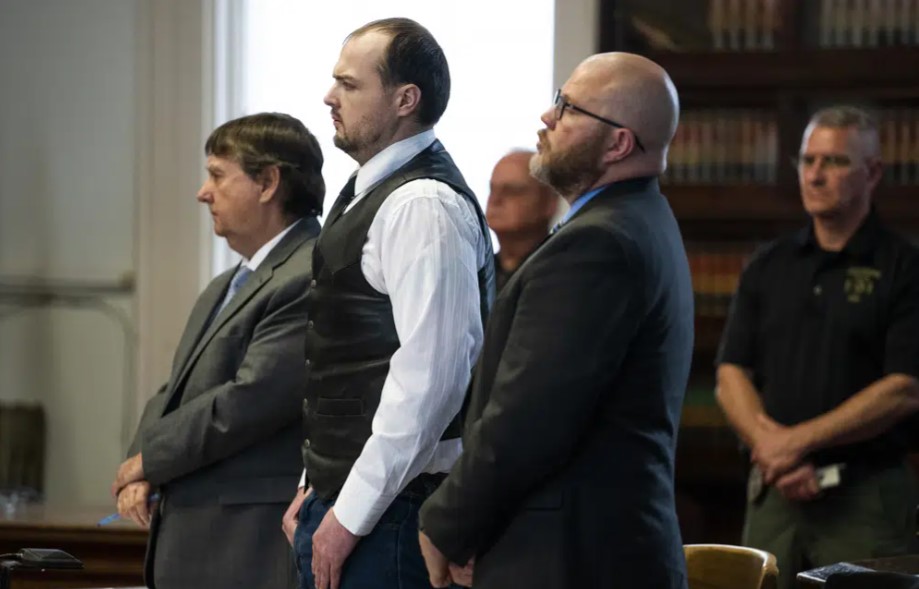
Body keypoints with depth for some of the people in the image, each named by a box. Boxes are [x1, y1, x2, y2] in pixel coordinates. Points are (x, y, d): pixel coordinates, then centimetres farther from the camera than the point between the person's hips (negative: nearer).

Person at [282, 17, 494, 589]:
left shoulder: (423, 205, -15)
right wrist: (316, 488, 16)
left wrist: (351, 514, -19)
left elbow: (431, 372, -22)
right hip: (340, 499, 9)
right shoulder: (370, 194, 16)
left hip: (390, 515, -9)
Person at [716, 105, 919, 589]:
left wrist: (798, 440, -12)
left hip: (865, 495, -4)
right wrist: (769, 446, -8)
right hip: (774, 490, 4)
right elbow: (731, 375, 9)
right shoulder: (769, 266, 14)